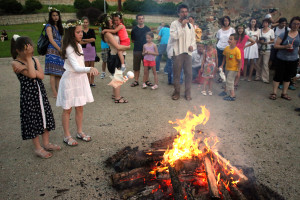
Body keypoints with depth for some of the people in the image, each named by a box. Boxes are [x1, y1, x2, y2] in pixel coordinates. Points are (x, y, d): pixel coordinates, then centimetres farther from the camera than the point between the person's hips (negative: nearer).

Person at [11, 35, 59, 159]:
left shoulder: (35, 60, 4)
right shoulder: (15, 63, -12)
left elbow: (41, 75, -9)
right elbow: (32, 75, -25)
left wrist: (27, 67, -20)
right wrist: (28, 58, -19)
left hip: (40, 92, 6)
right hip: (28, 94, -6)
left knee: (45, 117, 13)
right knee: (33, 120, 3)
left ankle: (46, 143, 30)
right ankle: (38, 148, 19)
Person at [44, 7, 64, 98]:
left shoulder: (59, 26, 21)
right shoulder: (49, 26, 0)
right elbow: (51, 40, -9)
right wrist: (60, 49, -13)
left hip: (59, 52, 7)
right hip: (52, 51, -7)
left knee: (59, 73, 4)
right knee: (53, 73, -10)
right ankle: (54, 93, -10)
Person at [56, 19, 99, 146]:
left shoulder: (78, 45, 9)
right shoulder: (69, 48, -19)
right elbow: (76, 67, -31)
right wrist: (90, 69, -46)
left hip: (81, 78, 8)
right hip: (70, 79, -8)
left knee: (80, 107, 14)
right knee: (68, 109, 5)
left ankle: (80, 132, 28)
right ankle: (67, 136, 17)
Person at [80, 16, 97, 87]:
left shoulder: (91, 30, 8)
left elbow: (94, 39, -8)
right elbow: (80, 42, -8)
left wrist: (84, 40, -9)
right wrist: (89, 41, -12)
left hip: (92, 49, 2)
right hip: (84, 50, -1)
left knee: (92, 66, 3)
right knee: (86, 66, 0)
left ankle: (92, 82, 9)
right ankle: (88, 82, 9)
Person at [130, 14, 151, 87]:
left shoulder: (147, 29, 5)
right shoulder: (134, 29, 3)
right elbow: (132, 40, 11)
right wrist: (138, 43, 0)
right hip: (137, 50, 0)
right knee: (136, 67, 4)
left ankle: (146, 81, 17)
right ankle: (136, 81, 15)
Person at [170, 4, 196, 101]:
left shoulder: (190, 25, 13)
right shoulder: (174, 24, -2)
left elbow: (193, 38, 17)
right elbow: (173, 36, -16)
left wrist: (192, 45, -3)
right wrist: (182, 26, -17)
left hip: (188, 52, 4)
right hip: (178, 52, -4)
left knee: (189, 73, 5)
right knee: (177, 74, 3)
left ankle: (187, 93, 16)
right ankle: (177, 92, 17)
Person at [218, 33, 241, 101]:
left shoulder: (237, 50, -24)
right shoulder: (226, 48, -5)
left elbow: (239, 61, -21)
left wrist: (238, 70, -24)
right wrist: (222, 65, 10)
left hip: (233, 69, -7)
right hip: (227, 67, 7)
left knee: (229, 81, -6)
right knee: (227, 80, 23)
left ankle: (232, 96, 5)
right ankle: (225, 91, 42)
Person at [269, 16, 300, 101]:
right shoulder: (284, 34, -7)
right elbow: (276, 46, -8)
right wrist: (285, 46, -22)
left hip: (293, 60, 3)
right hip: (282, 59, -3)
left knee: (288, 77, 12)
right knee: (278, 76, 1)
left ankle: (284, 93, 23)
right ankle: (274, 93, 12)